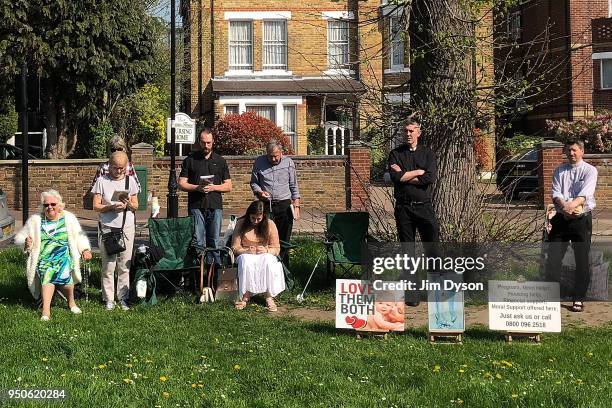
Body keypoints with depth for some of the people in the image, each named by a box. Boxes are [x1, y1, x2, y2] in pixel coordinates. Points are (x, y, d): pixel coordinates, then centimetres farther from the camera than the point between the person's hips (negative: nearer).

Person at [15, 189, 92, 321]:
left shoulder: (69, 218, 10)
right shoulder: (35, 220, 8)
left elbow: (80, 236, 14)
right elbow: (19, 237, 12)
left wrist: (85, 250, -4)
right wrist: (26, 243, -11)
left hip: (64, 256, 0)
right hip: (43, 259, 0)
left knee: (63, 274, -29)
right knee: (47, 275, -30)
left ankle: (71, 302, -5)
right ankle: (46, 311, -35)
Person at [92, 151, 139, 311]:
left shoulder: (130, 180, 8)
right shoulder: (102, 181, 0)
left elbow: (136, 206, 12)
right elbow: (96, 206, -1)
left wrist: (128, 204, -10)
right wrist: (112, 207, -17)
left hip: (127, 227, 2)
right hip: (107, 227, -2)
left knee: (124, 266, 4)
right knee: (108, 266, -1)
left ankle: (123, 298, 12)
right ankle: (108, 299, 9)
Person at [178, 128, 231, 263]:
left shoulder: (220, 161, 14)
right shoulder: (190, 160, 10)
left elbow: (228, 186, 12)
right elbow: (181, 184, 6)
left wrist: (214, 187, -7)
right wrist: (197, 188, -11)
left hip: (215, 206, 1)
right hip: (196, 207, -1)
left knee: (215, 241, 0)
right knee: (198, 242, -4)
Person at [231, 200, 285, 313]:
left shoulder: (270, 224, -2)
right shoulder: (241, 224, -3)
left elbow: (276, 249, 1)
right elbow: (235, 247, -2)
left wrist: (266, 250, -20)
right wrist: (246, 250, -22)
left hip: (265, 255, 0)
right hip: (246, 254, 0)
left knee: (268, 260, -36)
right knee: (245, 261, -37)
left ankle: (269, 297, -31)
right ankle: (245, 296, -29)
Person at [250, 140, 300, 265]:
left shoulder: (288, 162, 2)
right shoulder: (259, 162, 3)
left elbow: (294, 186, 5)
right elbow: (253, 182, 11)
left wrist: (296, 206, -1)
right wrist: (259, 192, -10)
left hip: (284, 205, 0)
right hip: (266, 205, 1)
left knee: (284, 240, 2)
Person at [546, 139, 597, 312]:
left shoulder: (590, 170, 0)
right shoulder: (559, 171, 10)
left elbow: (585, 194, -16)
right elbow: (556, 194, -2)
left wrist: (572, 204, -34)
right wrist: (565, 207, -22)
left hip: (581, 219, -3)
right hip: (561, 218, 3)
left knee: (582, 260, 1)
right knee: (553, 259, 3)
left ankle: (579, 299, 10)